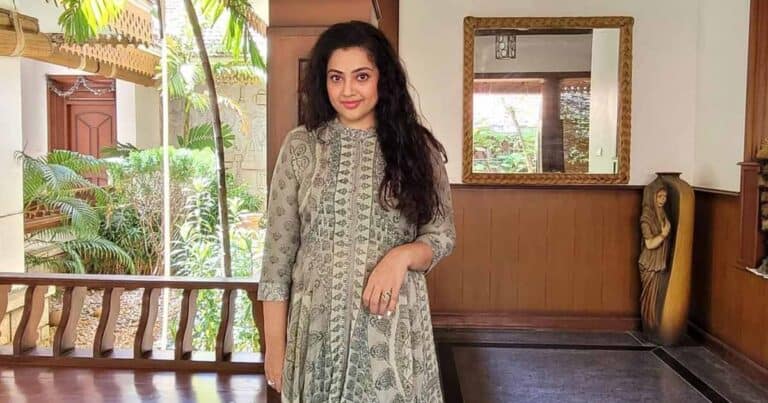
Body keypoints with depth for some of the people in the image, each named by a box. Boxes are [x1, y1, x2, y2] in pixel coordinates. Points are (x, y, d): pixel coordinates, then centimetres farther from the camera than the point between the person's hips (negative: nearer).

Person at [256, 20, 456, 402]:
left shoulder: (417, 147, 0)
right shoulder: (300, 146, -2)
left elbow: (441, 235, 4)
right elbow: (277, 253, 0)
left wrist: (402, 255, -17)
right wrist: (275, 345, -1)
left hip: (394, 329, 0)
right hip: (317, 328, 0)